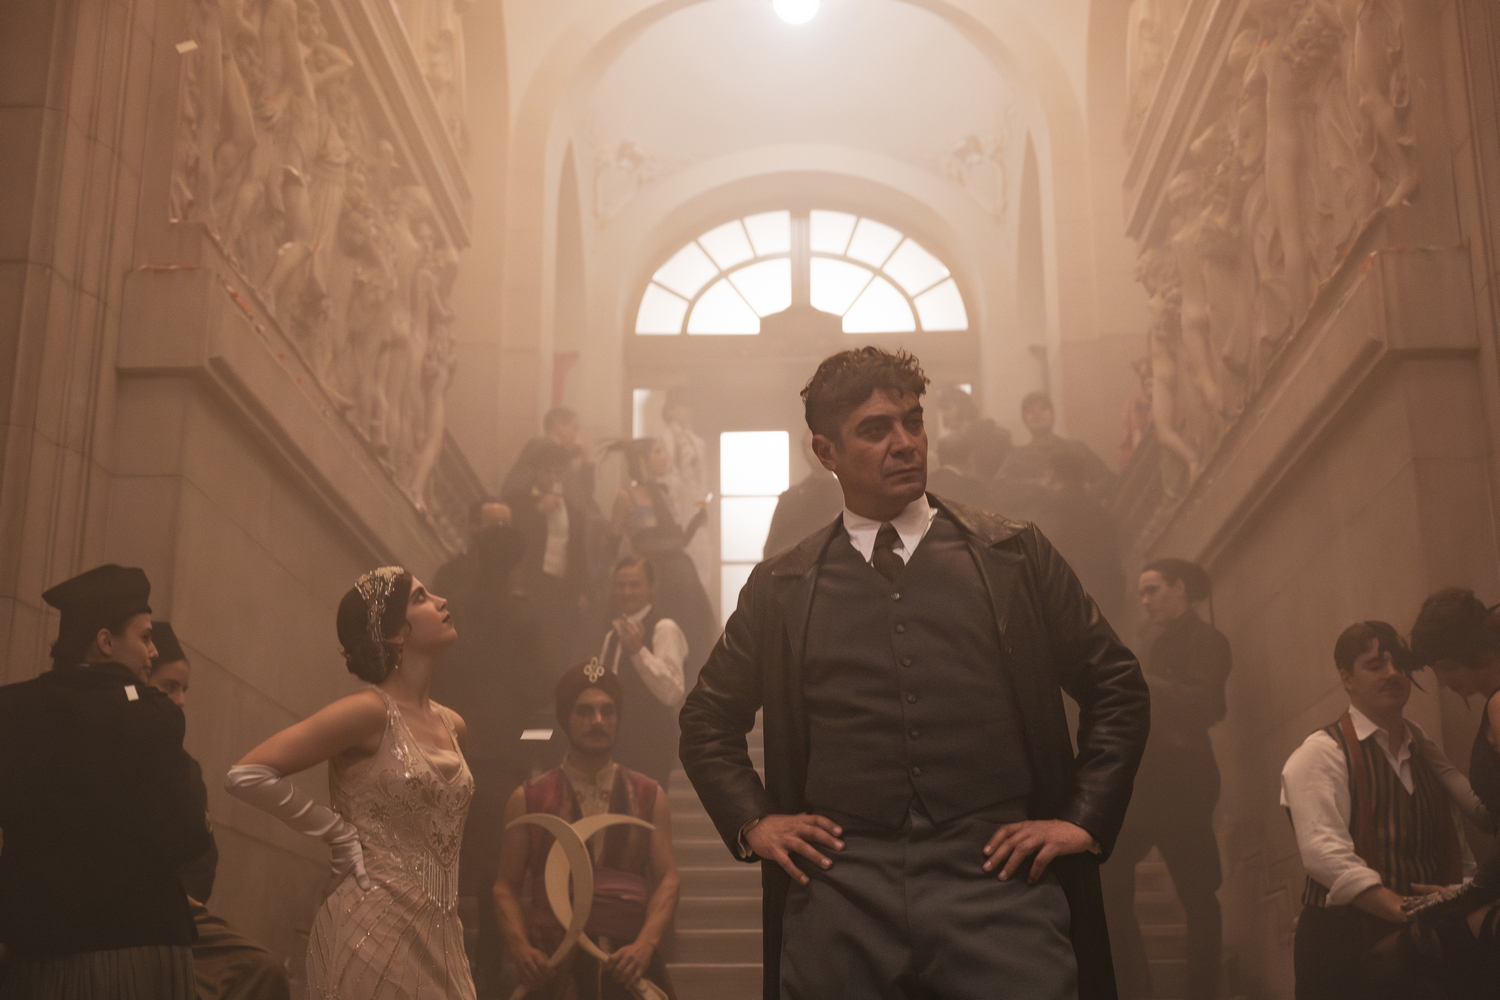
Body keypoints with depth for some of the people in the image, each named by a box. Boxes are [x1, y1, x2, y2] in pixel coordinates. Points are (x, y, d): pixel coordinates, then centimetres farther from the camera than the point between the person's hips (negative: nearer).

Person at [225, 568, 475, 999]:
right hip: (375, 928, -7)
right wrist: (341, 836, -9)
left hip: (438, 932, 7)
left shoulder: (452, 726, 11)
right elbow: (246, 774, -16)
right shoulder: (369, 711, -10)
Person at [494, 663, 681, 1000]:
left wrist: (645, 944, -11)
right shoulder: (529, 799, 9)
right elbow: (506, 887, 6)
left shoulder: (649, 796, 12)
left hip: (627, 959, 1)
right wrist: (520, 947, -11)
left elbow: (667, 879, 5)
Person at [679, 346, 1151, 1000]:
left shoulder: (1013, 556, 10)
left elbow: (1118, 688, 13)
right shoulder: (781, 588, 11)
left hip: (993, 876, 0)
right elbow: (707, 723, 21)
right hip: (839, 888, 1)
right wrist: (752, 823, 7)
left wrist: (1085, 820, 4)